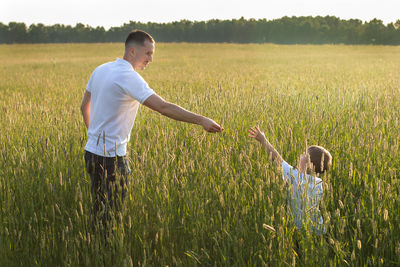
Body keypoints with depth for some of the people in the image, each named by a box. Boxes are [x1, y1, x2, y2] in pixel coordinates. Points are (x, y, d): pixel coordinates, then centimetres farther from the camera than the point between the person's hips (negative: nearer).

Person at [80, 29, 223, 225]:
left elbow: (84, 106, 21)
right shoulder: (128, 77, -18)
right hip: (110, 156, -9)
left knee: (100, 210, 16)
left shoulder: (100, 70, 9)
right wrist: (201, 120, -28)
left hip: (93, 150, 9)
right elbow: (164, 107, -27)